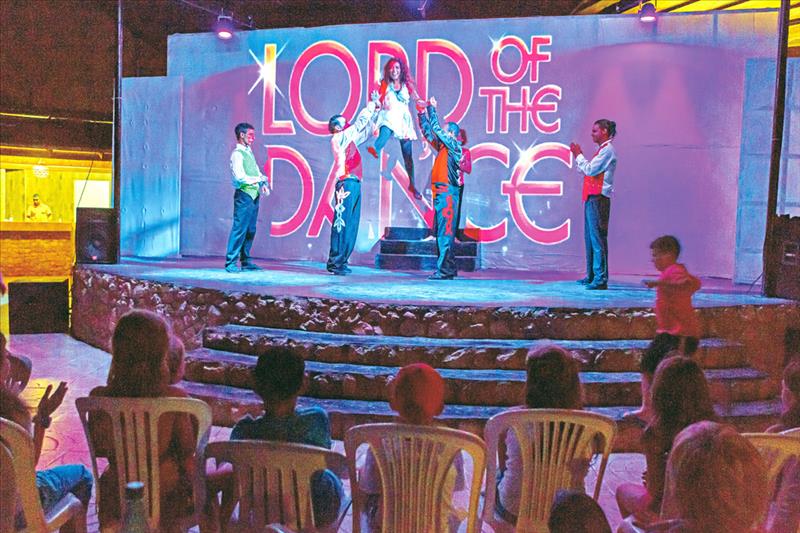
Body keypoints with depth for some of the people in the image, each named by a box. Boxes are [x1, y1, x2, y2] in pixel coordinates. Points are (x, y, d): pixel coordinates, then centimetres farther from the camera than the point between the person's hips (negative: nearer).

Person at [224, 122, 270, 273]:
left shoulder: (249, 152, 19)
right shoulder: (237, 153, -7)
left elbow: (257, 172, 18)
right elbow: (240, 177, -17)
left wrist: (263, 184, 0)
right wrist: (258, 180, -11)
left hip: (254, 195, 9)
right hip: (244, 195, -8)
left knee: (251, 230, 10)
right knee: (240, 229, -9)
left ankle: (246, 261, 18)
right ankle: (230, 262, -5)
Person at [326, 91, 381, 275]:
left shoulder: (349, 139, 23)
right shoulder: (339, 138, -2)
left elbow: (364, 130, 33)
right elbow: (359, 123, -5)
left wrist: (374, 110, 28)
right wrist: (371, 104, 4)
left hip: (354, 184, 9)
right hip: (346, 184, -9)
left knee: (351, 225, 6)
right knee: (341, 224, -11)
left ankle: (340, 261, 8)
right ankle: (335, 262, -12)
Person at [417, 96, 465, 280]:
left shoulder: (454, 146, -3)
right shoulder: (442, 147, 20)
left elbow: (436, 128, -7)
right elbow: (428, 132, 27)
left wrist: (432, 108, 2)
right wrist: (421, 113, 22)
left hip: (447, 194, -9)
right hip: (439, 194, 9)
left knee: (445, 232, -11)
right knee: (439, 232, 9)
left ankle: (444, 269, -13)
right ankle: (449, 269, 14)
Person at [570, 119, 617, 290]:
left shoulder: (607, 150, -9)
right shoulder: (602, 150, 21)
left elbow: (590, 169, -17)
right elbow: (587, 170, 20)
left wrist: (578, 154, -6)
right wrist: (578, 155, 13)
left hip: (598, 199, -10)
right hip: (592, 199, 10)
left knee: (597, 238, -11)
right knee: (590, 238, 13)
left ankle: (601, 279, -11)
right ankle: (591, 276, 19)